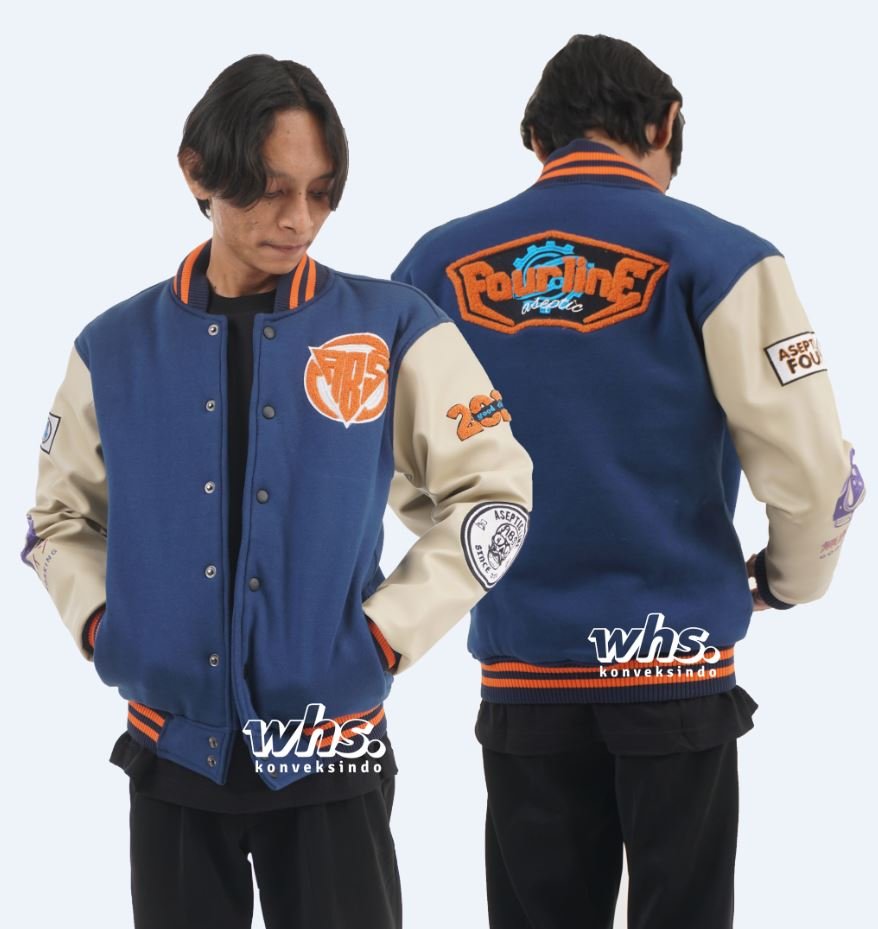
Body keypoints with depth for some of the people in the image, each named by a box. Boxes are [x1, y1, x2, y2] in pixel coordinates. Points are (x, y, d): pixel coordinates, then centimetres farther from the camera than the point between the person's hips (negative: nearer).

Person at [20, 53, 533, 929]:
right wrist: (100, 626, -2)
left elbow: (493, 495, 2)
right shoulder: (117, 348, 2)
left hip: (330, 756, -2)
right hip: (173, 755, 2)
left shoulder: (394, 330, -3)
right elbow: (60, 518, 14)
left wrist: (391, 631, -7)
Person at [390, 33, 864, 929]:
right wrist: (790, 579, 11)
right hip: (674, 662, -3)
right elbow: (813, 470, -9)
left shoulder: (437, 266, 1)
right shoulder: (712, 258, -9)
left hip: (521, 670, 3)